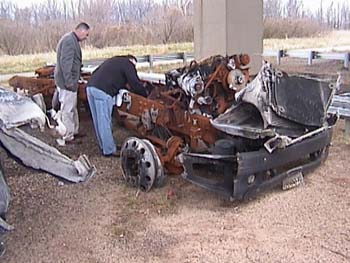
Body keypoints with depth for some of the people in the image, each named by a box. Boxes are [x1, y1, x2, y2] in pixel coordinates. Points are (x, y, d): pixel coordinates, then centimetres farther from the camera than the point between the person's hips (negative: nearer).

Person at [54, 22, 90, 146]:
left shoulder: (72, 40, 16)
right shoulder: (69, 40, -18)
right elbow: (65, 62, -25)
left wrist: (74, 79, 24)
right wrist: (69, 81, -25)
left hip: (69, 81, 11)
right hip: (67, 82, -11)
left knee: (72, 108, 20)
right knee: (68, 110, -4)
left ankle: (74, 131, 32)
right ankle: (67, 137, 3)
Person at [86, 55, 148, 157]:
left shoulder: (112, 60, 31)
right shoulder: (128, 64, 7)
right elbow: (135, 83, 1)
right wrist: (145, 94, 16)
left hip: (90, 86, 9)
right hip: (102, 91, -9)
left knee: (98, 120, 14)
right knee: (104, 121, -3)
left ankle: (104, 146, 25)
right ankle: (109, 150, 4)